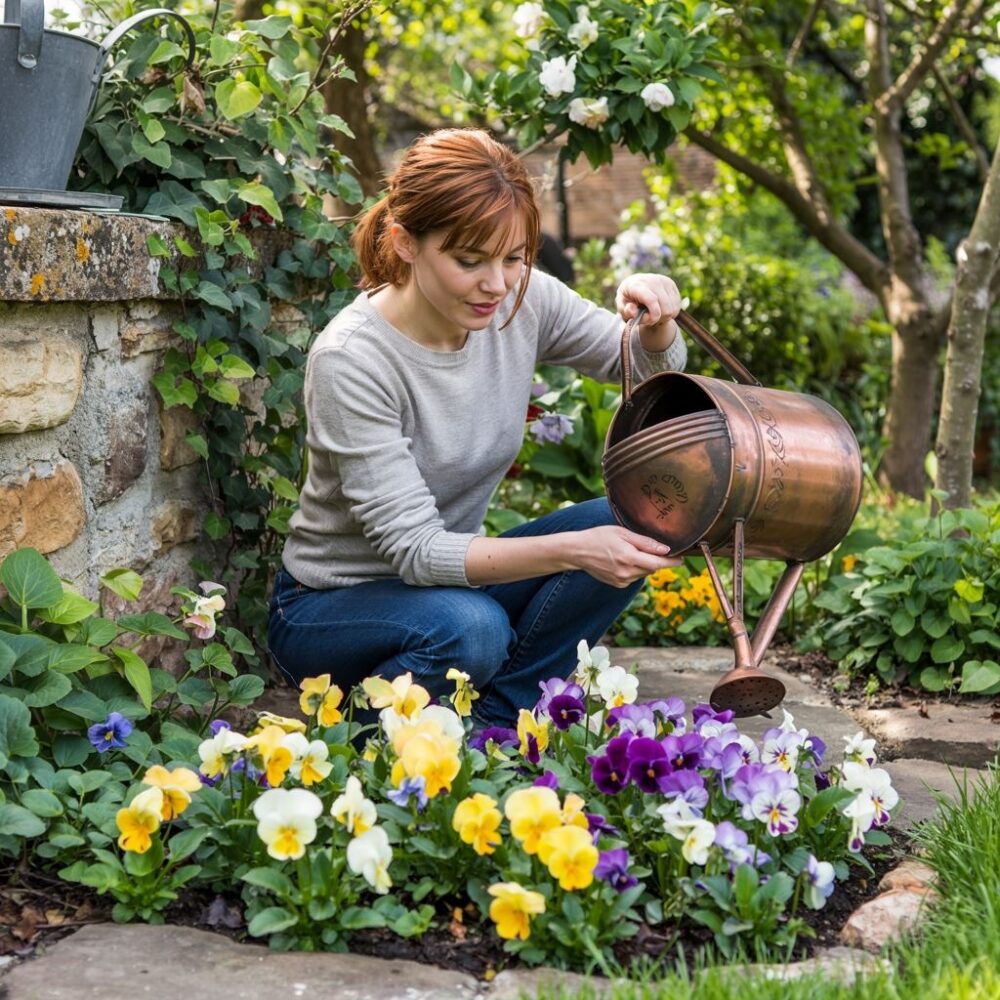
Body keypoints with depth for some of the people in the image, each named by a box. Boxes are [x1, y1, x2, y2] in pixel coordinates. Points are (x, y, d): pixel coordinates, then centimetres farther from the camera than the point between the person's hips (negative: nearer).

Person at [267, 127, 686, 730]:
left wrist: (656, 324, -21)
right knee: (469, 628, -37)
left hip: (455, 576, 6)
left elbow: (652, 374, 3)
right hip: (328, 607, -6)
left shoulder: (523, 300, -12)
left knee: (633, 523, -15)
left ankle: (492, 724, -8)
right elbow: (415, 548, -30)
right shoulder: (351, 358, -27)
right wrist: (573, 551, -41)